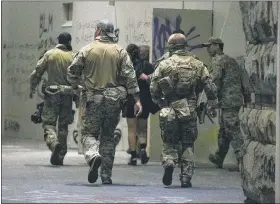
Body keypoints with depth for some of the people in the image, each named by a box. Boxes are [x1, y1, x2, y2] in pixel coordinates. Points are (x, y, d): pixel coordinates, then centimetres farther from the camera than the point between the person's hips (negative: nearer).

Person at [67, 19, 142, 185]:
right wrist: (137, 100, -3)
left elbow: (72, 72, 2)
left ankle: (93, 156, -26)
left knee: (89, 133, 6)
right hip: (115, 100, 2)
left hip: (94, 98, -2)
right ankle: (106, 175, 9)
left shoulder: (87, 50, -1)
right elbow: (130, 76, -3)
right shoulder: (120, 52, 3)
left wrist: (75, 88, 21)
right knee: (108, 136, 11)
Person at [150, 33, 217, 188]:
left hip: (169, 111, -1)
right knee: (187, 145, 11)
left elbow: (153, 89, 0)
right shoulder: (197, 65, 4)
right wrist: (213, 104, 17)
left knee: (169, 142, 13)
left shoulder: (164, 65, -1)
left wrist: (160, 103, 17)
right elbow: (210, 87, 2)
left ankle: (169, 163, -15)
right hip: (189, 111, 1)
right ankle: (186, 178, 6)